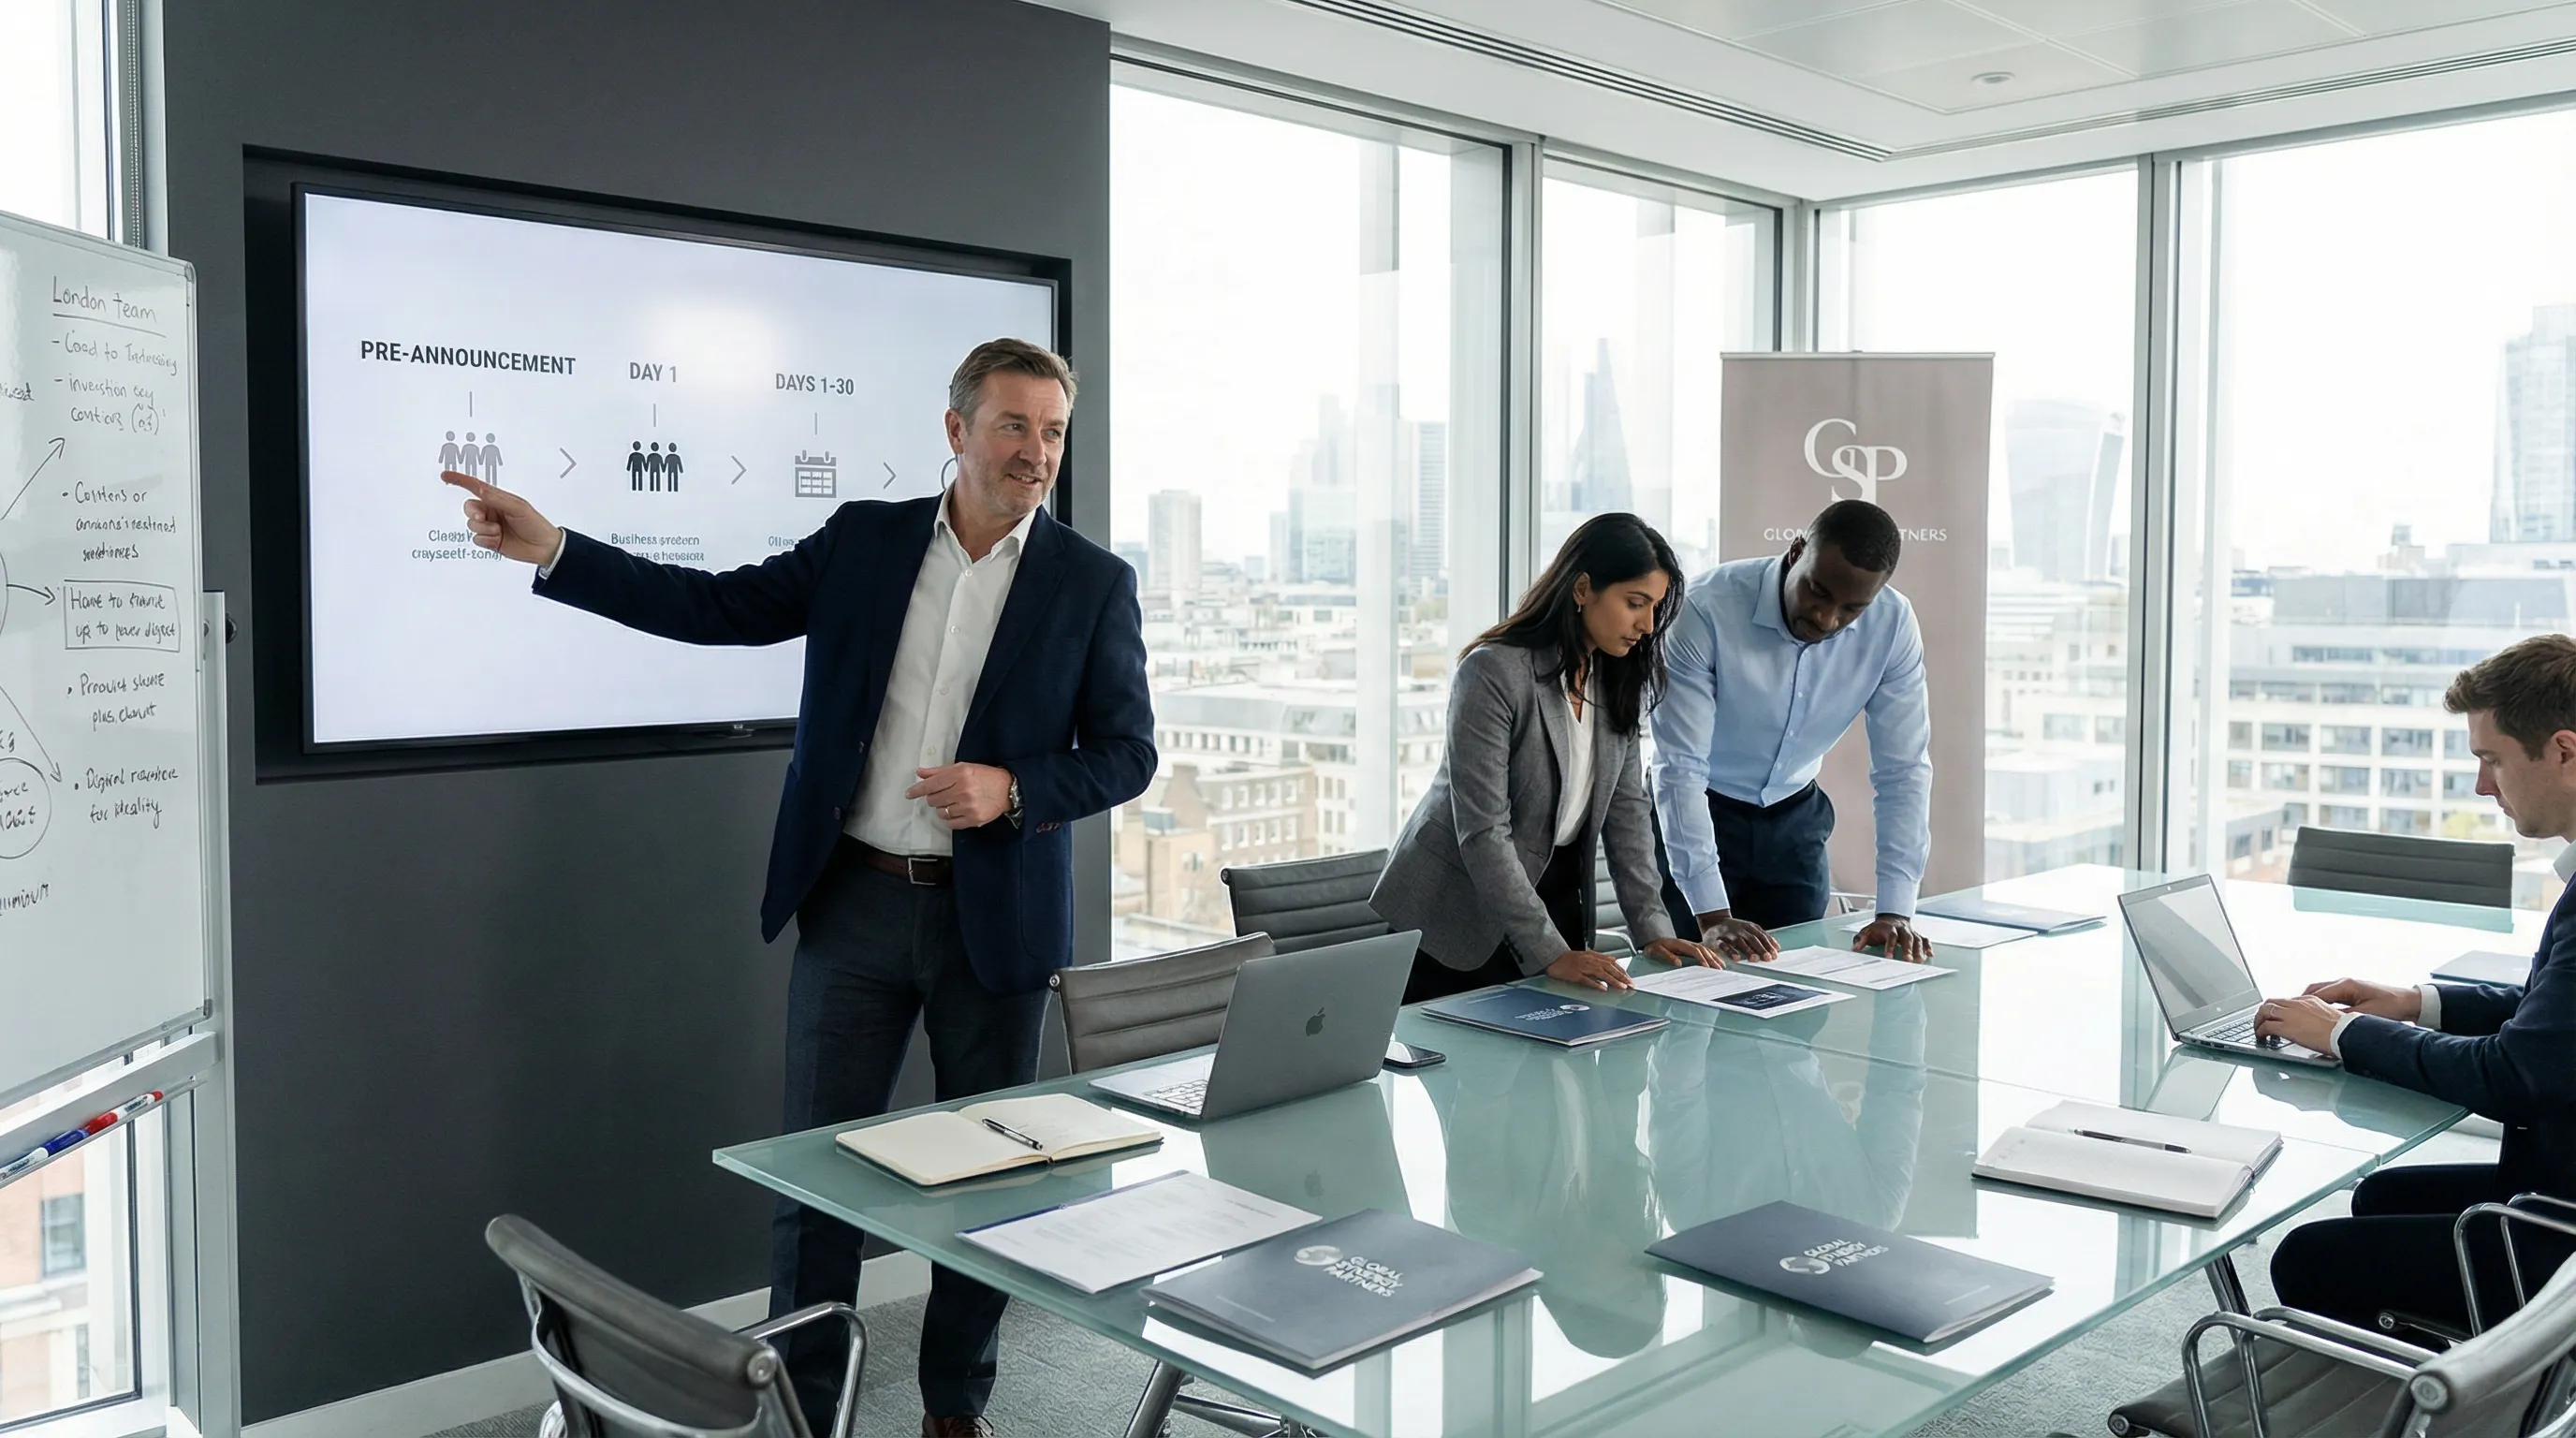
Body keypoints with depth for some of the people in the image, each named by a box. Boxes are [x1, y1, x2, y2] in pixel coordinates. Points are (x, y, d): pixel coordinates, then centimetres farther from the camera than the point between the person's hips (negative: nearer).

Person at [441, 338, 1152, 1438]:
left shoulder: (1094, 583, -1)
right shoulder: (864, 539, 4)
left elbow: (1126, 751, 0)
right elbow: (719, 607, 3)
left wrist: (1013, 791, -16)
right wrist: (551, 551, -5)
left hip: (996, 916, -1)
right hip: (853, 903, 1)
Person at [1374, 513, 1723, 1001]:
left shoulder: (1617, 679, 1)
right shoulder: (1493, 673, -23)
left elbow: (1626, 808, 2)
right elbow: (1482, 831, -26)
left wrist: (1652, 926, -8)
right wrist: (1549, 954, -28)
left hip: (1556, 897, 7)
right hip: (1461, 916, -6)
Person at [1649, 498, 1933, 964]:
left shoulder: (1893, 624, -17)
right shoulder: (1708, 610, -30)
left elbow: (1903, 770, -12)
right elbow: (1679, 767, -30)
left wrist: (1894, 912, -20)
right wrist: (1713, 916, -34)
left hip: (1795, 819, 3)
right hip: (1698, 816, -3)